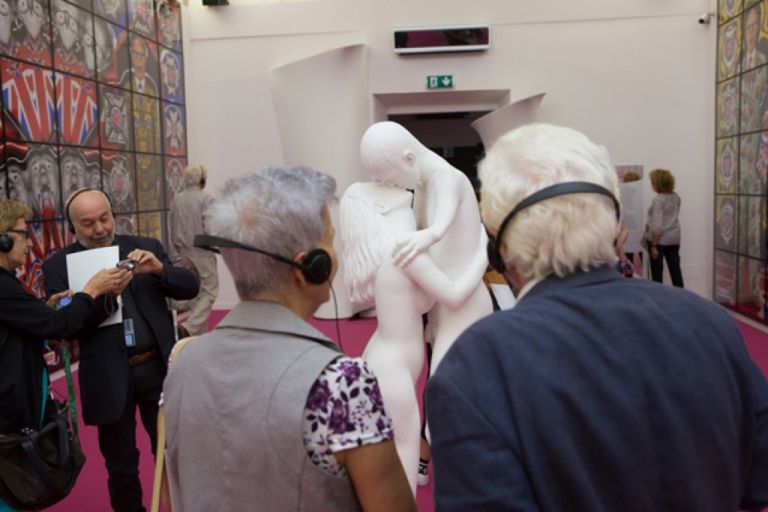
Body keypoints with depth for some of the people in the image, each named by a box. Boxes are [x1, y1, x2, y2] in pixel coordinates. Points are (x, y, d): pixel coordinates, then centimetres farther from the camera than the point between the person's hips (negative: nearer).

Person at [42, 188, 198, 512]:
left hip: (159, 368, 1)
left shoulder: (146, 247, 2)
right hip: (109, 379, -1)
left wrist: (159, 269, -20)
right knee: (121, 466, 16)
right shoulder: (59, 265, -1)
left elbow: (190, 288, -2)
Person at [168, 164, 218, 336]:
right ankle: (189, 327, -14)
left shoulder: (176, 199, 2)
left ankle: (201, 330, 22)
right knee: (209, 291, 1)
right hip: (202, 252, -6)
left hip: (184, 252, 6)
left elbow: (172, 227, 9)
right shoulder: (206, 198, -13)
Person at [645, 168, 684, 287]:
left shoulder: (658, 199, -17)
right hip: (674, 237, 7)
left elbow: (658, 225, -20)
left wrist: (654, 246, -18)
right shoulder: (676, 197, 6)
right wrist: (650, 224, 15)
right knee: (675, 269, 11)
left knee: (657, 270, 3)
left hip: (659, 238, -7)